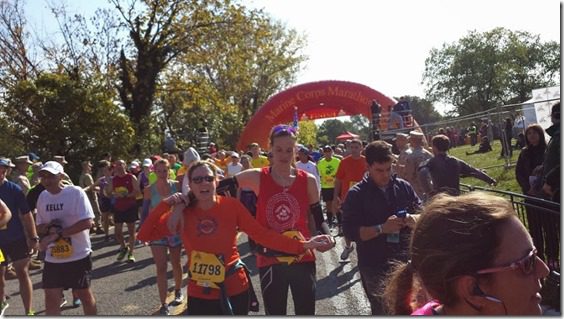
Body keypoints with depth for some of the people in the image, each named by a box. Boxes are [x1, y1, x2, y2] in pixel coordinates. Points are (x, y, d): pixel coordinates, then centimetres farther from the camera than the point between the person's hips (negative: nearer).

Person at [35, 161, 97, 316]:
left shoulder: (76, 192, -13)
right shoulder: (42, 196, 5)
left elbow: (87, 222, -21)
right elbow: (39, 226, 12)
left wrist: (58, 234, -23)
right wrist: (48, 228, -12)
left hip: (79, 255, -5)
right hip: (53, 257, 5)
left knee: (84, 293, 10)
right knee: (51, 297, 7)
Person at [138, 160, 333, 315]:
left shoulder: (231, 205, -8)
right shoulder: (183, 213, -3)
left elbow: (262, 234, -11)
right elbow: (144, 235, -4)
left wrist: (302, 246, -19)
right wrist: (165, 205, -13)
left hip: (235, 290, -1)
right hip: (199, 295, 1)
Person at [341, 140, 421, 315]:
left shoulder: (403, 187, 3)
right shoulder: (356, 194, -7)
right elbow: (350, 231, -13)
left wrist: (414, 219, -13)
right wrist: (381, 229, -24)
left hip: (405, 262, 3)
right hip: (375, 267, -3)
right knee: (383, 310, 10)